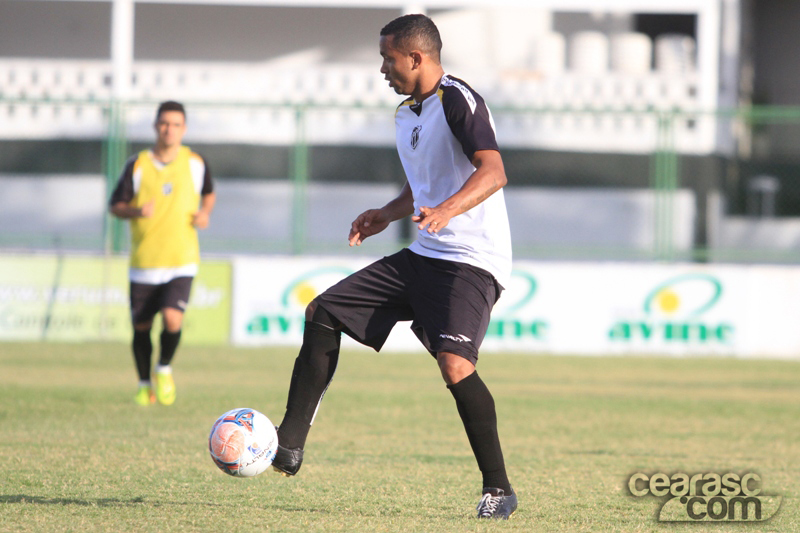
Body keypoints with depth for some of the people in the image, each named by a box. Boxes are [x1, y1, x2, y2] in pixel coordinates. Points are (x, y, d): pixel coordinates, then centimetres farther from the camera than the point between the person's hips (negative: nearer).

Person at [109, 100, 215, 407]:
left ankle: (165, 370, 9)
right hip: (144, 263, 1)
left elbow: (209, 194, 20)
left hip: (182, 261, -1)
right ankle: (145, 384, 31)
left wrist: (205, 213, -1)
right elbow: (115, 206, 3)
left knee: (172, 318, -20)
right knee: (141, 326, 8)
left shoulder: (195, 164, 1)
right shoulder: (138, 165, -2)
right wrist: (136, 211, -18)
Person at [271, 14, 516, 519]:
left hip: (472, 262, -10)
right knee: (323, 314, 5)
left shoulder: (458, 101, -13)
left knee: (454, 363, -28)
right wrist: (388, 214, 14)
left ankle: (499, 489, -15)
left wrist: (447, 211, -41)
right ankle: (288, 447, 10)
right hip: (423, 255, 10)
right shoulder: (406, 114, 16)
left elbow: (493, 172, -27)